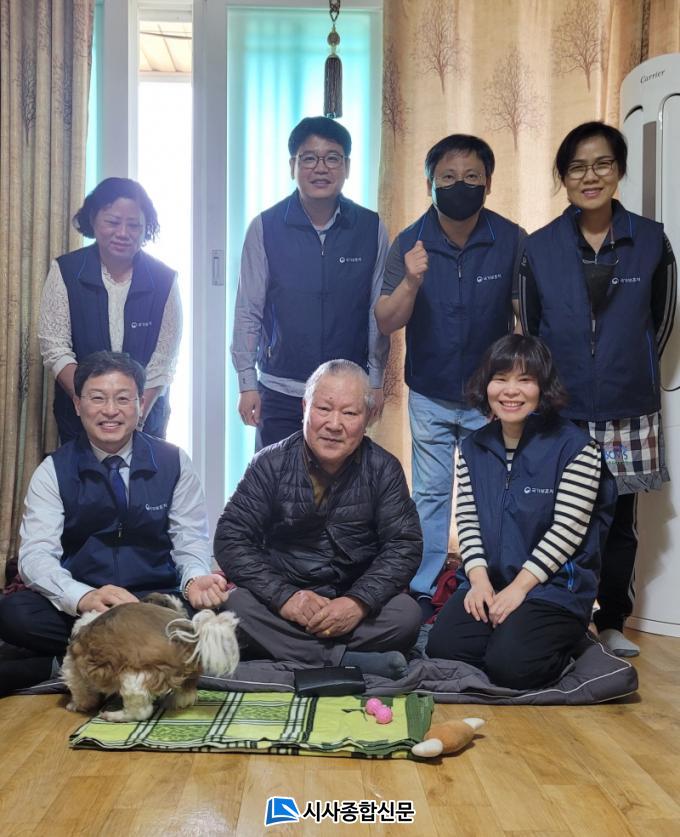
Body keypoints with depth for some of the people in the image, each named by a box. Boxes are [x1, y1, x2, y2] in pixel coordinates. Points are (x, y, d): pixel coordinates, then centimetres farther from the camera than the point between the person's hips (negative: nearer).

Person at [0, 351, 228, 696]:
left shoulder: (173, 463, 4)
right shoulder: (54, 471, 1)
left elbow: (191, 539, 3)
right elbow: (36, 554, -10)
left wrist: (195, 579, -23)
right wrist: (83, 597, -32)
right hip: (78, 607, 0)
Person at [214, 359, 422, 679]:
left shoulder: (384, 469, 0)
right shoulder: (270, 464, -3)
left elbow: (404, 545, -4)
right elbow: (231, 539, -7)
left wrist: (359, 602, -21)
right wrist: (284, 597, -22)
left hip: (355, 602, 0)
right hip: (283, 596, 0)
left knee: (406, 614, -28)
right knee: (235, 605, -30)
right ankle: (350, 661, -28)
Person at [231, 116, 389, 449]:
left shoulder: (371, 228, -1)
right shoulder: (265, 228, -4)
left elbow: (378, 311, 4)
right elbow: (248, 312, -1)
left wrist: (376, 381, 5)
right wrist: (247, 383, -2)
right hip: (280, 392, -1)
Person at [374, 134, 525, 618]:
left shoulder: (511, 241, -12)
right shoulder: (409, 243, -9)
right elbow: (386, 323, -12)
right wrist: (411, 281, -29)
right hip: (430, 395, 1)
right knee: (430, 492, 11)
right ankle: (420, 588, 24)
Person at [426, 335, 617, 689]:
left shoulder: (575, 447, -8)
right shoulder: (473, 448, 9)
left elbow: (568, 529, -12)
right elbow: (468, 520, 4)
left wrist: (519, 587, -16)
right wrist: (479, 579, -11)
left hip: (555, 585, -4)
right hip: (488, 582, 4)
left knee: (509, 665, -24)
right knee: (442, 647, -19)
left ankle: (563, 641, 8)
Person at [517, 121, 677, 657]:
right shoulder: (540, 248, 1)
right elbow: (528, 329, 8)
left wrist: (632, 374, 11)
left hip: (627, 415, 1)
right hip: (558, 412, 0)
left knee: (619, 522, 9)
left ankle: (613, 622, 25)